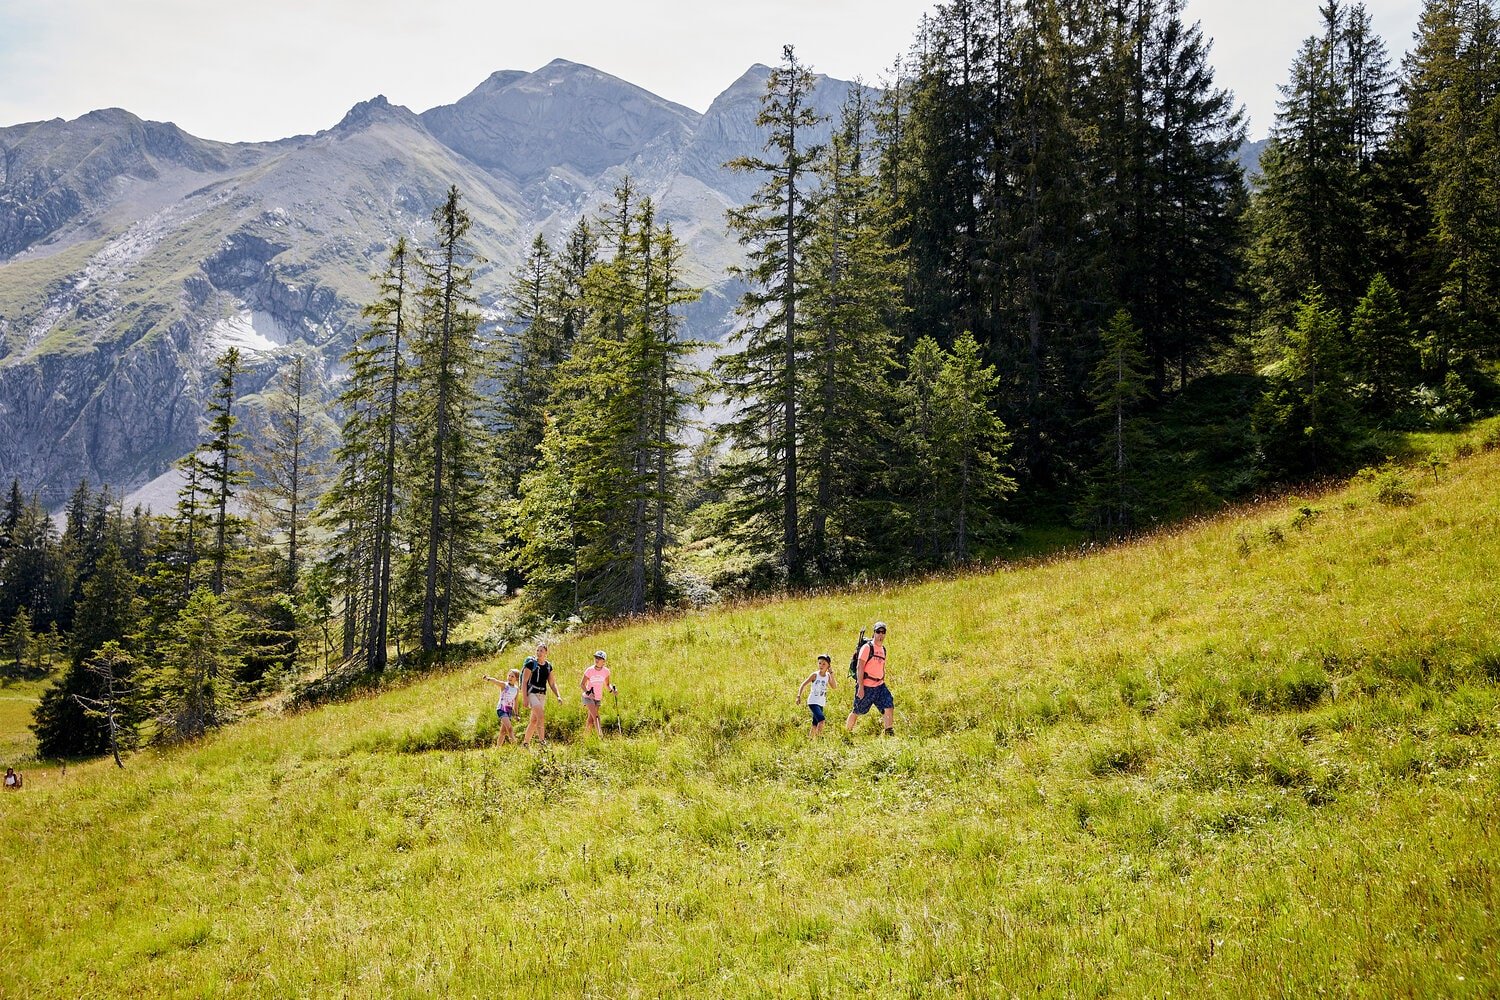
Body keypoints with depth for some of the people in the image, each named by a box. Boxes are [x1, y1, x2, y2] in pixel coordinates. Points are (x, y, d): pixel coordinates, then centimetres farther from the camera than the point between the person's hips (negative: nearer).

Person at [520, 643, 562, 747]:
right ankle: (542, 740, -24)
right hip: (532, 693, -6)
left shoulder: (548, 666, 10)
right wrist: (525, 698, -15)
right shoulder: (531, 664, -7)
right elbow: (524, 682, -9)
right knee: (541, 715, -23)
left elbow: (552, 683, 14)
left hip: (542, 695, 6)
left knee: (534, 720, 8)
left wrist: (558, 696, 1)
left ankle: (525, 743, 18)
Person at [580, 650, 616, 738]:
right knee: (596, 717, -20)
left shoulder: (606, 671, -4)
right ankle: (600, 735, -29)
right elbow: (582, 684, -7)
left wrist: (611, 690, -12)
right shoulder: (589, 671, -12)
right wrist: (588, 692, -25)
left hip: (598, 698, 4)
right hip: (588, 697, -4)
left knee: (591, 720, 7)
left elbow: (607, 685, 9)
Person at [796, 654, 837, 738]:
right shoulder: (815, 675, -10)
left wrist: (831, 673, -14)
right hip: (813, 702, -6)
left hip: (821, 703, 6)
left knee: (815, 725, 11)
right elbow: (803, 685, -9)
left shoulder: (828, 676, 3)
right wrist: (799, 696, -20)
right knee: (821, 720, -25)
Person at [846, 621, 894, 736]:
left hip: (879, 686, 6)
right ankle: (847, 732, 22)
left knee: (889, 706, -12)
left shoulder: (883, 649, 13)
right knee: (857, 712, 5)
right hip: (866, 687, -6)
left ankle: (889, 732, -10)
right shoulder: (867, 648, -10)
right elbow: (860, 667, -15)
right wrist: (860, 687, -21)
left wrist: (883, 683, 22)